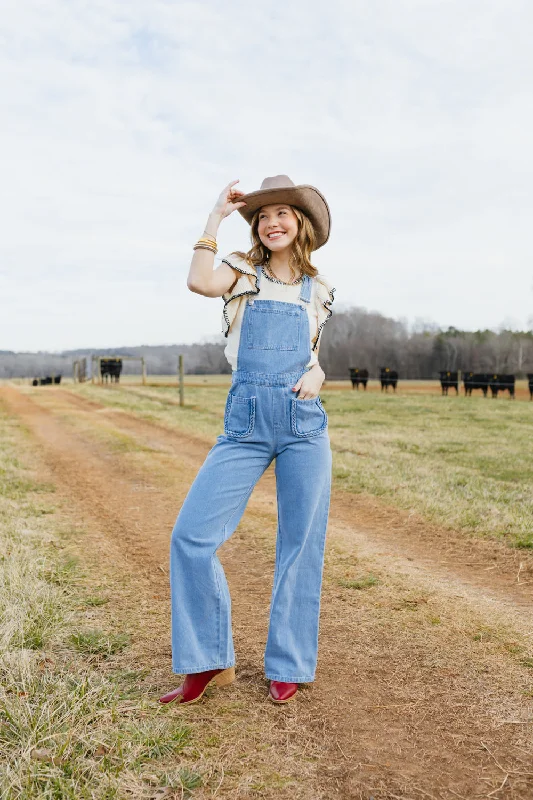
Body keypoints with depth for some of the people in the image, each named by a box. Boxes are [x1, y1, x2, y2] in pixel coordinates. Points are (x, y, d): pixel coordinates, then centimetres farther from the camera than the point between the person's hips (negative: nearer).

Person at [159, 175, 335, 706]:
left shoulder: (316, 290, 15)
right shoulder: (242, 272, 9)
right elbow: (199, 282, -13)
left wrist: (316, 372, -1)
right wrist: (216, 216, -4)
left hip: (305, 422, 2)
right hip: (245, 422, -1)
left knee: (301, 544, 3)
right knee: (191, 534, -8)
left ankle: (288, 666, 20)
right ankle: (209, 661, 10)